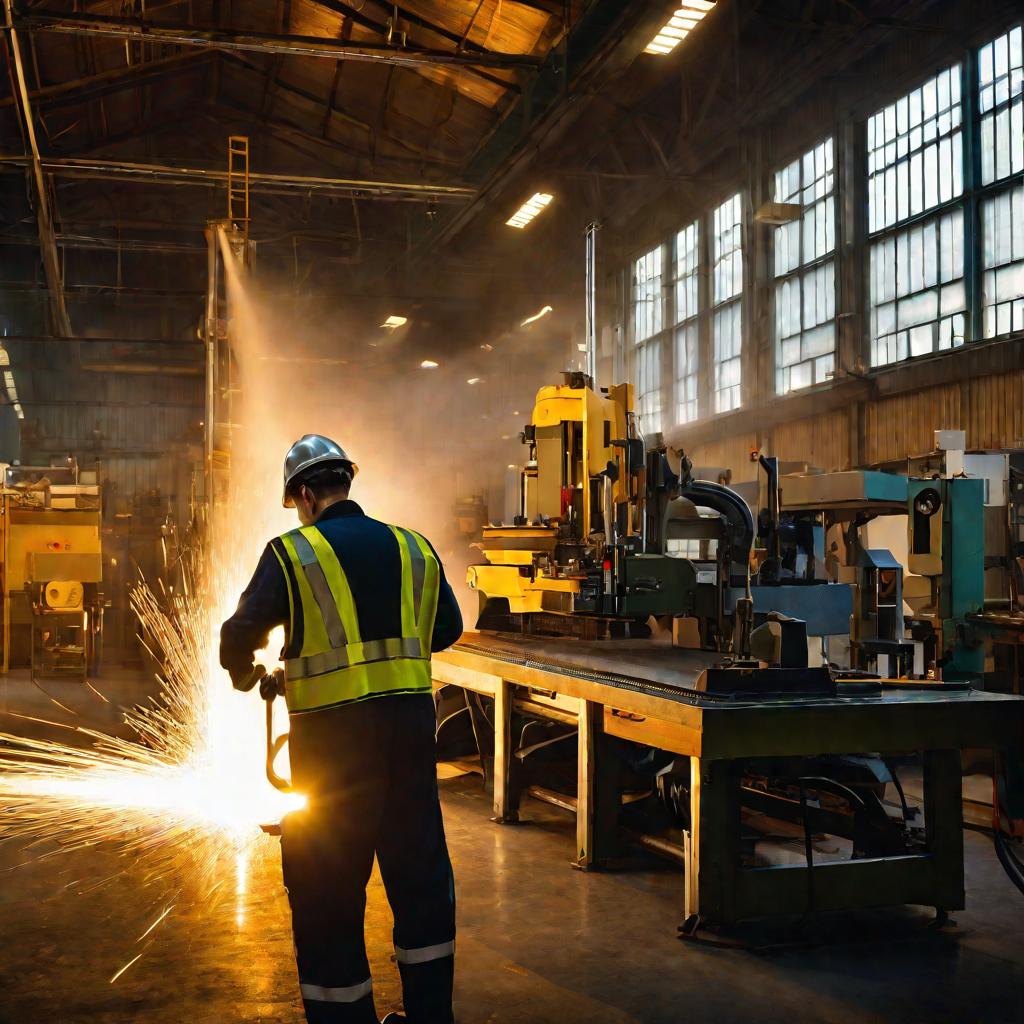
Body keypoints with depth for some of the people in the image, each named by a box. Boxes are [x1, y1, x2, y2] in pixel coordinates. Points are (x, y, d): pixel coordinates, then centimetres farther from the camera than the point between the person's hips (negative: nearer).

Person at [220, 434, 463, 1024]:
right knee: (420, 870, 16)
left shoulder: (292, 553, -4)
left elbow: (240, 638, -1)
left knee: (329, 887, 7)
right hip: (412, 720, 5)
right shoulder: (414, 548, 8)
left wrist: (248, 677, 20)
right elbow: (448, 628, 18)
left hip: (333, 731, -4)